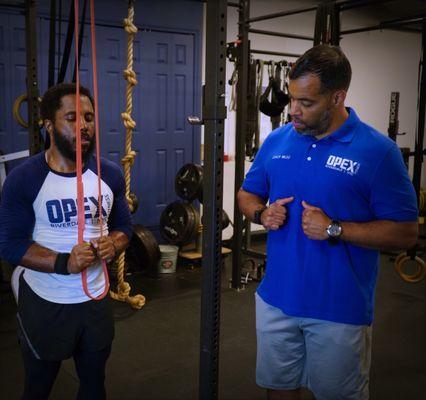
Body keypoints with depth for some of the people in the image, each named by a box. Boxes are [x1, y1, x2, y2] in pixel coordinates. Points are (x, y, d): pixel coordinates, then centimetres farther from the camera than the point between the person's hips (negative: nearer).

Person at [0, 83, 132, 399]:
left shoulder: (111, 174, -3)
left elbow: (124, 226, 6)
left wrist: (113, 244, -17)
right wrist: (63, 262, -29)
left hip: (96, 299, 4)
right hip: (44, 303, -3)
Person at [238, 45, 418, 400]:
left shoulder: (378, 151, -13)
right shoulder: (277, 140, 1)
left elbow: (405, 234, -13)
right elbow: (247, 194, 13)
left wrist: (334, 229, -23)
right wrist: (261, 213, -10)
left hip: (340, 309, -4)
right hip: (276, 298, 4)